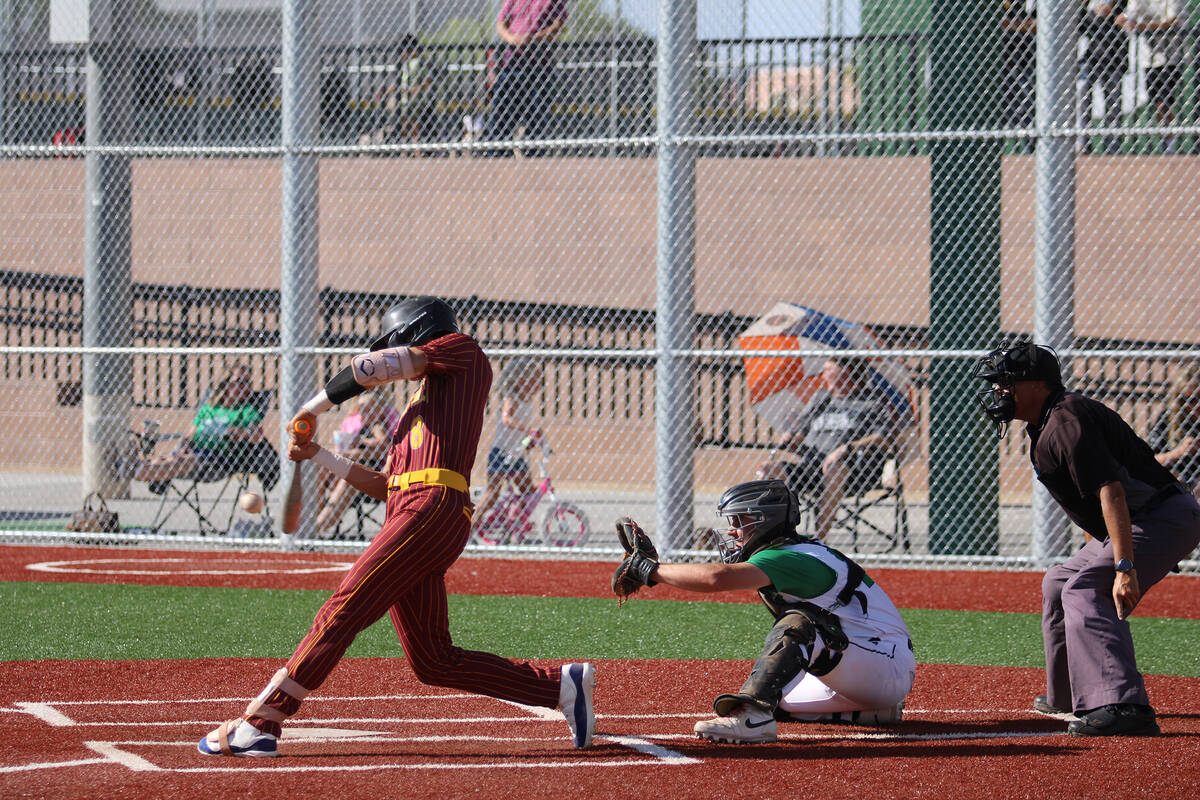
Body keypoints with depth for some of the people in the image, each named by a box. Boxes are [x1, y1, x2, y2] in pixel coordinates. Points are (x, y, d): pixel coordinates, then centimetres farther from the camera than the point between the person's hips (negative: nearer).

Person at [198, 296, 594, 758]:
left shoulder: (462, 350, 11)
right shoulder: (416, 407, 34)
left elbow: (372, 368, 1)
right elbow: (384, 488, 30)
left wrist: (316, 407, 13)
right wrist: (318, 456, 30)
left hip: (435, 507, -9)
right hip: (408, 510, 9)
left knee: (346, 607, -17)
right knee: (433, 662, 3)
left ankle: (260, 721, -25)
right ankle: (561, 687, 6)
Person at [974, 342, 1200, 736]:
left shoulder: (1067, 420, -20)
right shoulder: (1045, 427, 14)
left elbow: (1110, 491, -30)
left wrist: (1125, 568, -36)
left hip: (1164, 517, -11)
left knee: (1085, 592, -28)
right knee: (1058, 586, 25)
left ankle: (1124, 706, -43)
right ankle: (1067, 697, 39)